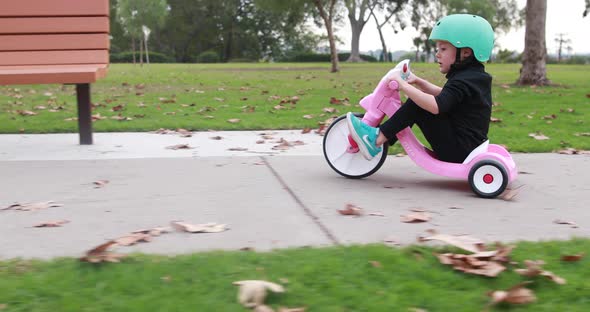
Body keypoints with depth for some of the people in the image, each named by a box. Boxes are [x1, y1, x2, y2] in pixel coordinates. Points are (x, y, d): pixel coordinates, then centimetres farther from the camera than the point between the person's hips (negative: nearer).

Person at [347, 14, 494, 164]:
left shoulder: (463, 81, -18)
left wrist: (404, 85, -27)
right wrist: (418, 82, 14)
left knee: (417, 106, -16)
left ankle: (377, 139, -12)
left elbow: (436, 106, -34)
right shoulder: (473, 76, 13)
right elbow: (443, 95, 27)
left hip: (457, 151, -11)